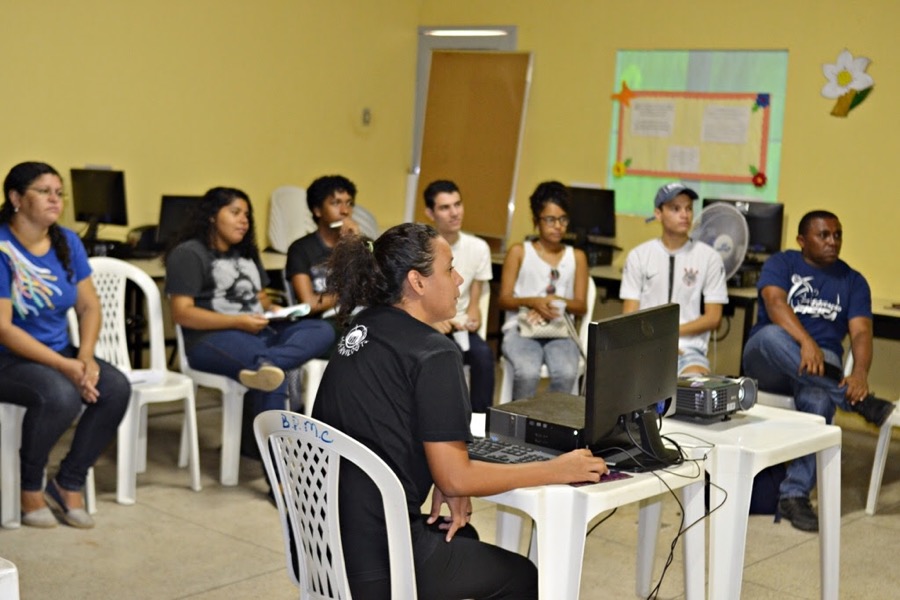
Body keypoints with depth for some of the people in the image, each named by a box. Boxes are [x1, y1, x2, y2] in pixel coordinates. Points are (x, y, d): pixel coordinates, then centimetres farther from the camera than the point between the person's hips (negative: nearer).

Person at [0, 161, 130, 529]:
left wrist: (85, 356, -12)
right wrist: (65, 366, -24)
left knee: (116, 388, -20)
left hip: (59, 352, 6)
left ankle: (68, 484, -4)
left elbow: (90, 306, 6)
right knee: (61, 395, -34)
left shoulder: (67, 242, 3)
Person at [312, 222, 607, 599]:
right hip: (374, 565, -8)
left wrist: (443, 485, 5)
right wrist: (556, 470, -7)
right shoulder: (433, 354, -17)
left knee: (463, 537, 33)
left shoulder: (362, 331, 8)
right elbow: (456, 478, -17)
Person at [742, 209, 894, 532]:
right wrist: (806, 342, -40)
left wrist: (860, 373, -29)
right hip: (768, 361, -1)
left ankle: (794, 494, -30)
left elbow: (860, 332, -6)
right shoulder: (780, 264, 1)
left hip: (821, 364, 1)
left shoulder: (853, 281, 9)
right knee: (771, 335, -38)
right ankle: (860, 403, -35)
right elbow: (775, 302, -20)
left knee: (819, 400, -35)